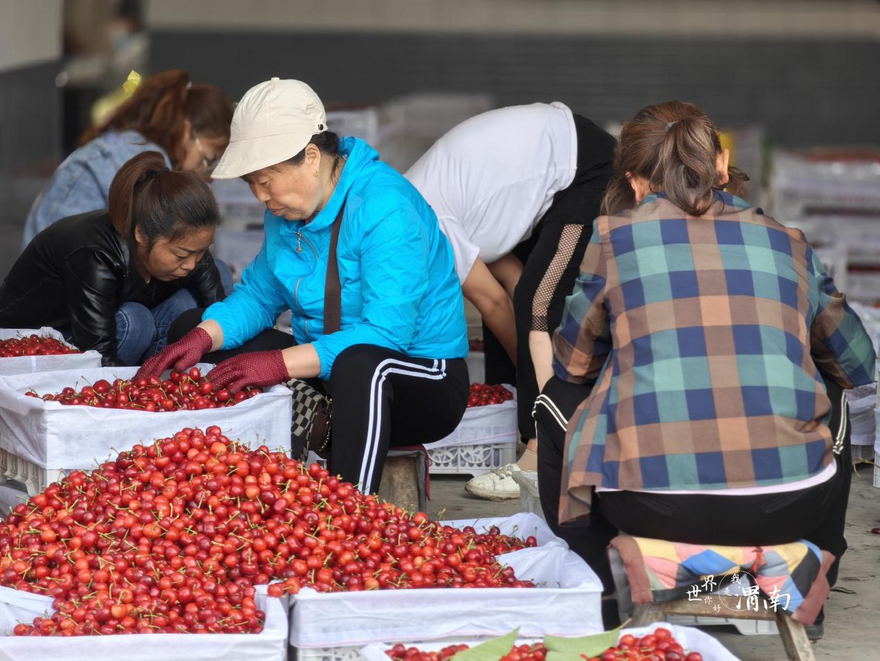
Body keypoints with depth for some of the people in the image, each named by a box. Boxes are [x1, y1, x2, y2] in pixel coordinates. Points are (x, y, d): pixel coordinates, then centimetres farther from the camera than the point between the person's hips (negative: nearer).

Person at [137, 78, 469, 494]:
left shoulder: (387, 209, -24)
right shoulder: (288, 209, 4)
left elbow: (386, 332, -31)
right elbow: (259, 294, 13)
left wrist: (281, 363, -35)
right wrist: (202, 337, -8)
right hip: (327, 374, 9)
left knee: (360, 363, -44)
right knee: (189, 328, 9)